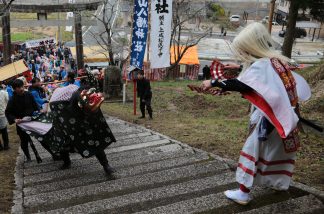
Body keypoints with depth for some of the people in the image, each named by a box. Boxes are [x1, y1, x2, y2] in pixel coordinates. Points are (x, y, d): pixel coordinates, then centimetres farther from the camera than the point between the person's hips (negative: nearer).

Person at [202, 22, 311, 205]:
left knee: (251, 152, 0)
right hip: (283, 117, 9)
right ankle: (278, 182, 42)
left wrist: (214, 83, -27)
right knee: (276, 151, 23)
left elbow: (239, 85, -35)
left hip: (269, 120, -9)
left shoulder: (262, 65, -22)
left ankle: (243, 193, 8)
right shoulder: (277, 61, 7)